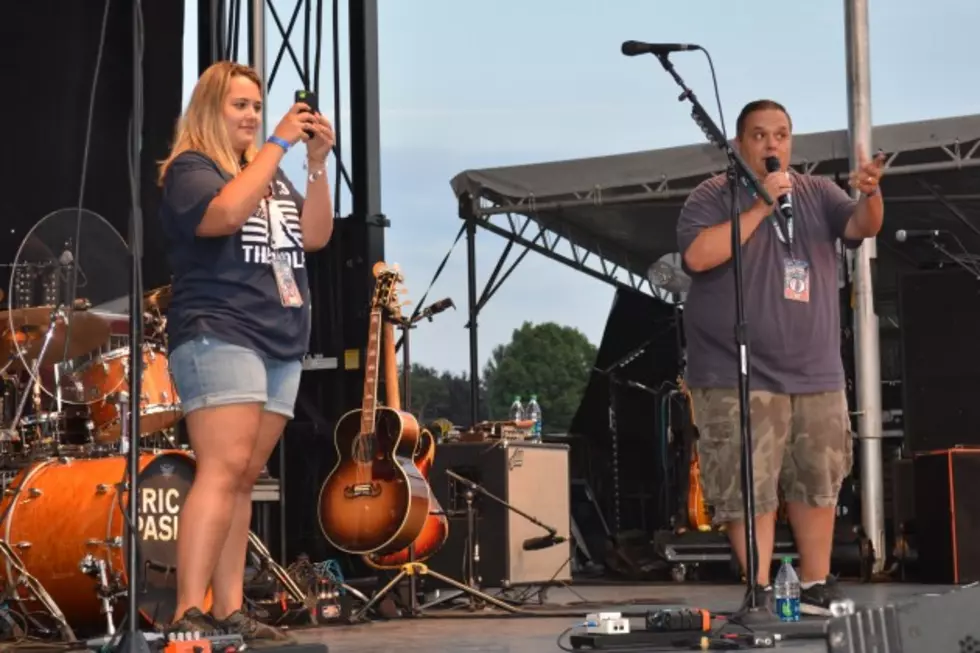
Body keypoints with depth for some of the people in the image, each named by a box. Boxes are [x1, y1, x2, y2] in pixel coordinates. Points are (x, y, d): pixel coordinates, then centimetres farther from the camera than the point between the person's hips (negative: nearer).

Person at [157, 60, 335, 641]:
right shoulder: (189, 168, 0)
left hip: (283, 343, 8)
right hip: (219, 335, -7)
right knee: (224, 469, -19)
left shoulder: (272, 175, 23)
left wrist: (318, 164, 1)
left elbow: (316, 236, 12)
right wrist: (279, 144, -15)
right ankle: (189, 613, -22)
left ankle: (229, 610, 3)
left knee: (245, 479, 4)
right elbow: (224, 214, -21)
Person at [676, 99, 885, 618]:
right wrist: (760, 207, -18)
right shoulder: (714, 196, -2)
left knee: (817, 483, 10)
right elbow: (697, 256, -17)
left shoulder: (818, 193, 9)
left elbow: (862, 228, -5)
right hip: (738, 376, -4)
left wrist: (870, 193, -27)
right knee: (746, 489, -7)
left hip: (816, 373, 4)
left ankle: (816, 588, 21)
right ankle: (760, 593, 0)